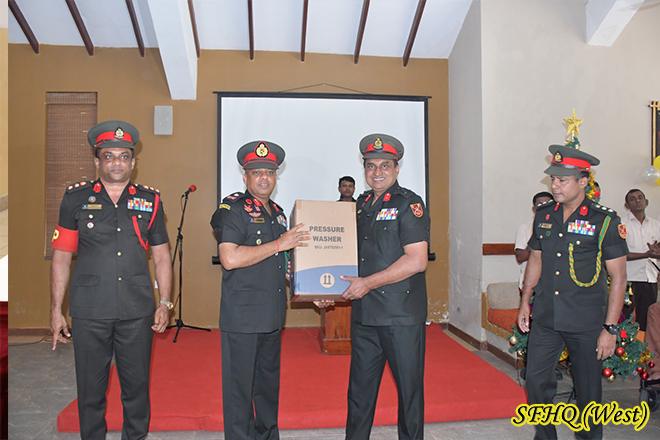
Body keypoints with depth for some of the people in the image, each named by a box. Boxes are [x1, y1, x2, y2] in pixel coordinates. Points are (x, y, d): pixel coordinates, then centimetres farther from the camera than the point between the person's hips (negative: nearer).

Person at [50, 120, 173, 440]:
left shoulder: (149, 200, 6)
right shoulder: (76, 198, 4)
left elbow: (161, 256, 10)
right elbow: (61, 257, 5)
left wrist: (164, 303, 3)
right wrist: (56, 310, 2)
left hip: (137, 311, 1)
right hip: (89, 312, -1)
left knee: (137, 386, 11)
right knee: (90, 388, 10)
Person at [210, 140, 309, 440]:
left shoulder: (276, 212, 16)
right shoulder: (232, 208, -8)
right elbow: (230, 259, -22)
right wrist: (279, 244, -18)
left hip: (272, 315, 8)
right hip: (242, 316, -7)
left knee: (269, 382, 18)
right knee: (240, 387, 3)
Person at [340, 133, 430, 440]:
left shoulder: (408, 204, -7)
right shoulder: (361, 205, 12)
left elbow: (417, 260, -17)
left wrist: (368, 283, -16)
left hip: (401, 315, -6)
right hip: (363, 314, 6)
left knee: (409, 388, 9)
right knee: (359, 389, 15)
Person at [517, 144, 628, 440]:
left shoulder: (605, 221, -9)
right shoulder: (544, 215, 5)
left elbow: (618, 277, -7)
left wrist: (610, 328, -10)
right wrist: (525, 301, 14)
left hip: (586, 323, -4)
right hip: (545, 318, 4)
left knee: (588, 390, 10)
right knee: (536, 380, 8)